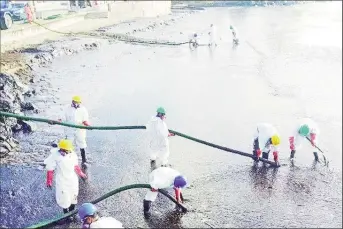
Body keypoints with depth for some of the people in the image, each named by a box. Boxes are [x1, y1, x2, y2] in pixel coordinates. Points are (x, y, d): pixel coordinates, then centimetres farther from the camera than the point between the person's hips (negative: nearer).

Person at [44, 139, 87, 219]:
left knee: (73, 198, 18)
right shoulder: (55, 156, -22)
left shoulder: (72, 154, -8)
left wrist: (81, 174, 16)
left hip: (73, 180, 5)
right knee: (64, 200, 2)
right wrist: (49, 181, -6)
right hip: (62, 182, -5)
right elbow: (50, 169, -11)